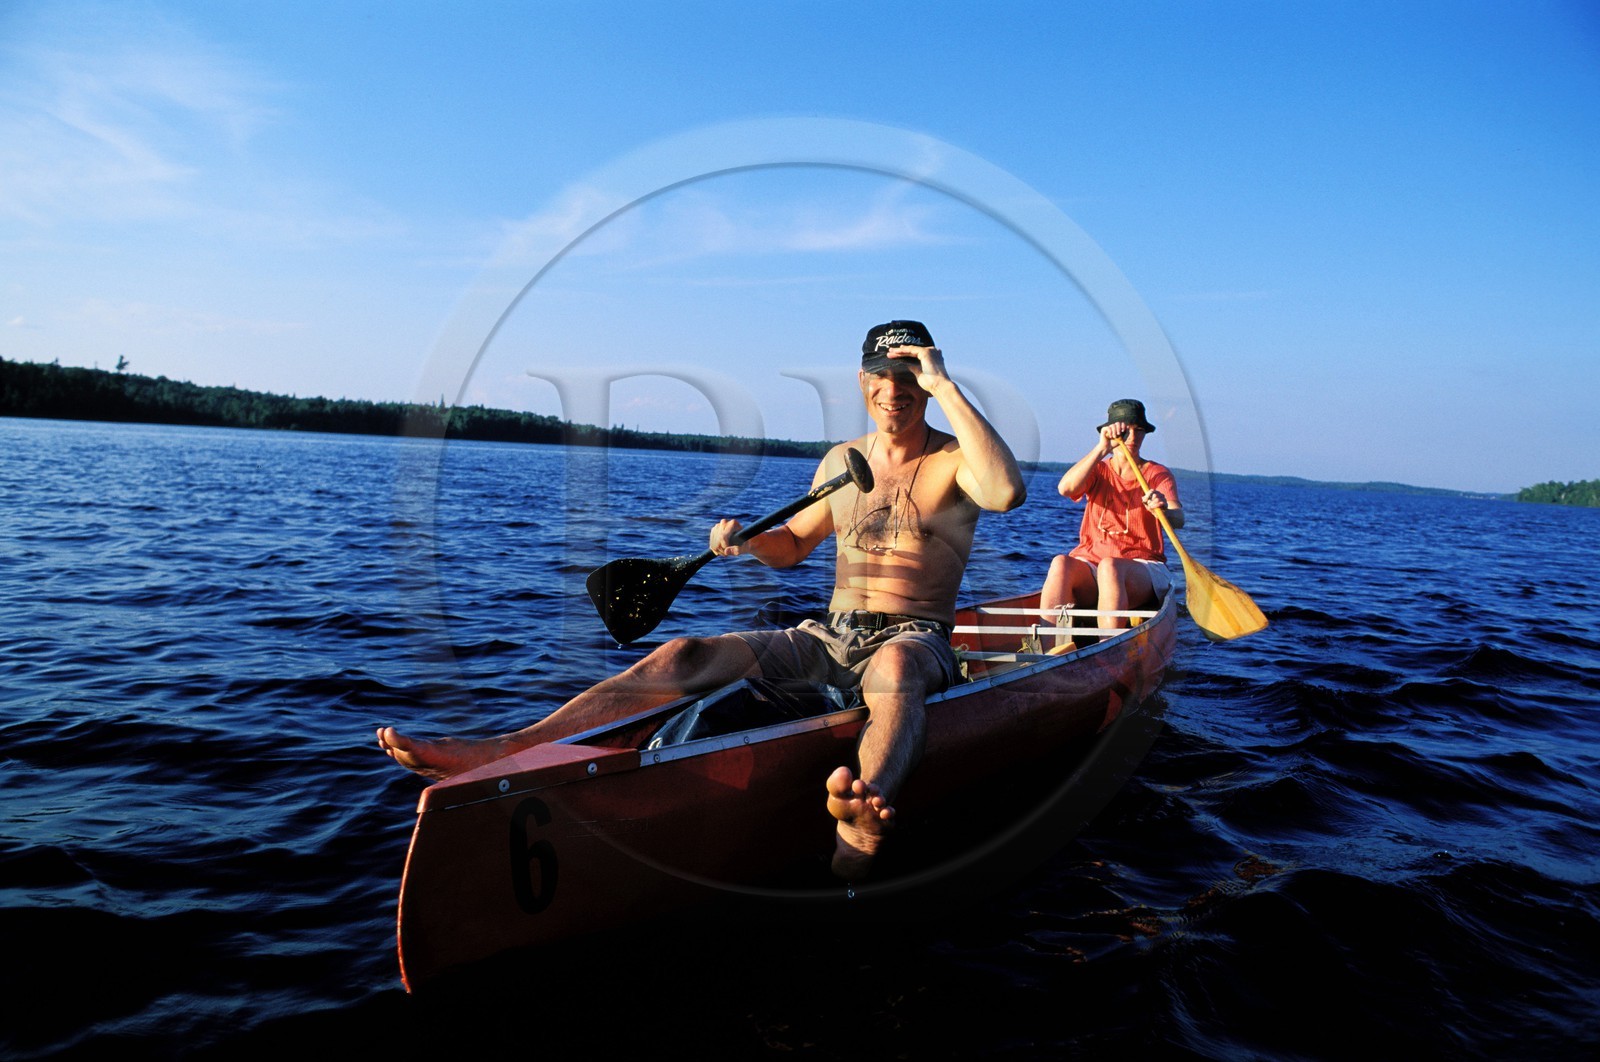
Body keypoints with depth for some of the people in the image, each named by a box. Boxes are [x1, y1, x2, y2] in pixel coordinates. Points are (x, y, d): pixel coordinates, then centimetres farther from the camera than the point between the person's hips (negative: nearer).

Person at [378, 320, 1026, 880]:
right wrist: (747, 539, 1)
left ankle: (863, 817, -73)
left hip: (916, 640, -4)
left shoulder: (954, 458, -1)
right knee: (685, 656, -16)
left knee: (896, 664, -43)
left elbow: (1007, 492, -26)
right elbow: (792, 545, 24)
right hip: (829, 639, 4)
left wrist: (947, 389, -21)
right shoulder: (841, 461, 14)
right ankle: (502, 751, -25)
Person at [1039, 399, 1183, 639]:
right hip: (1090, 565, 2)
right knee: (1061, 563, -32)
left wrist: (1164, 510, -37)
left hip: (1143, 568, -1)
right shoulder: (1097, 470, 12)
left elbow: (1178, 518, -12)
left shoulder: (1158, 474, 8)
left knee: (1110, 566, -37)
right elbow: (1065, 488, -12)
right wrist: (1102, 448, -19)